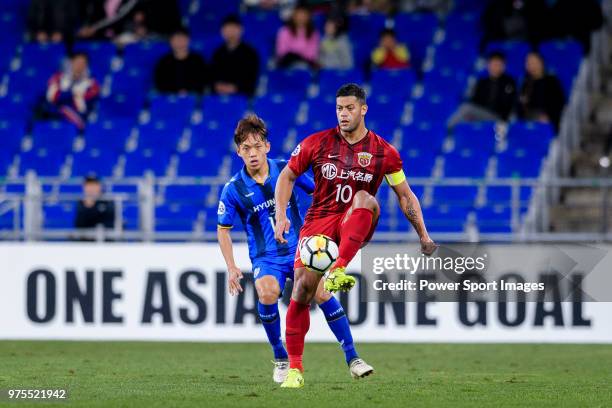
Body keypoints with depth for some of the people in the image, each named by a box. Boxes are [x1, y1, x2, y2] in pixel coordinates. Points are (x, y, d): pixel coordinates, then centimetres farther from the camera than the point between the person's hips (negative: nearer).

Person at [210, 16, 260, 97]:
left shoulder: (250, 53, 1)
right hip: (219, 96, 3)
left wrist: (235, 87, -16)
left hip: (243, 96, -3)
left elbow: (252, 78, -4)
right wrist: (217, 86, -6)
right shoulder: (218, 53, 14)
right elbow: (212, 75, 15)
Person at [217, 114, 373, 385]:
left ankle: (352, 359, -10)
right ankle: (280, 358, -10)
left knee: (322, 292, -22)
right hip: (265, 258, -1)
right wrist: (231, 268, -2)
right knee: (267, 292, -32)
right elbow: (223, 229, 6)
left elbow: (318, 191, 12)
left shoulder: (286, 170, -4)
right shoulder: (233, 190, -6)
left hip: (299, 249, 1)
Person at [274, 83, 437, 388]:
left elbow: (405, 196, 6)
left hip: (355, 225, -1)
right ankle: (294, 368, -2)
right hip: (319, 221, 1)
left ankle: (338, 271, -44)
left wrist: (423, 235, 2)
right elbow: (287, 176, 10)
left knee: (365, 198, -35)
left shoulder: (384, 152, -1)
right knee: (302, 288, -13)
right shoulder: (317, 143, 0)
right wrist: (281, 215, -4)